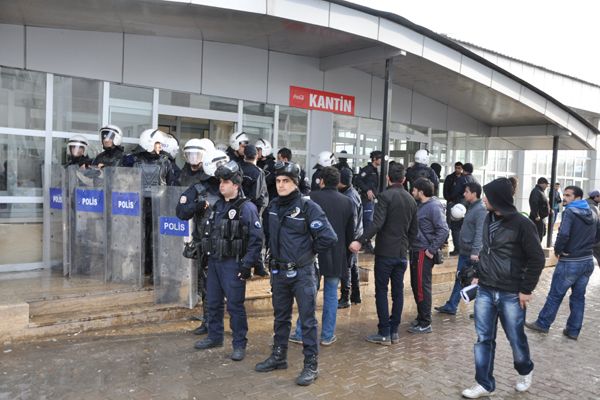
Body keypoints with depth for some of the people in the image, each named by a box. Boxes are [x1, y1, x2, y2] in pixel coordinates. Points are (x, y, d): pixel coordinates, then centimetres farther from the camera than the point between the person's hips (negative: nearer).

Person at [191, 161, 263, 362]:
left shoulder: (247, 208, -13)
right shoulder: (217, 206, 11)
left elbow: (256, 239, -15)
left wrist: (247, 265, -17)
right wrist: (206, 253, 15)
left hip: (233, 264, -7)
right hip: (214, 261, 8)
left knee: (235, 305, 0)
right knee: (213, 302, 17)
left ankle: (239, 344, 14)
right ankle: (215, 336, 35)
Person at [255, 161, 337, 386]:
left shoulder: (308, 207, -15)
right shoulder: (273, 206, 4)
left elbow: (328, 238, -20)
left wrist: (309, 251, -7)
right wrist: (275, 254, 12)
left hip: (302, 272, -6)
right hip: (279, 271, 6)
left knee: (307, 319, 4)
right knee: (280, 316, 19)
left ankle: (311, 365, 16)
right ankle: (278, 357, 35)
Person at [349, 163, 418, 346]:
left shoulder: (385, 196, -11)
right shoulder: (411, 200, 10)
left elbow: (377, 223, -23)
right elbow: (414, 230, 14)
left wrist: (360, 241, -25)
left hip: (385, 252, -6)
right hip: (402, 253, 6)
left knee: (381, 292, 2)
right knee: (398, 292, 11)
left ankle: (384, 333, 5)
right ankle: (394, 331, 18)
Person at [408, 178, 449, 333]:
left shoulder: (434, 207, -15)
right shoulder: (420, 205, 13)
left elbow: (443, 230, -21)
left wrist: (432, 249, -20)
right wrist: (412, 245, 9)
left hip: (424, 253, -9)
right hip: (416, 251, 9)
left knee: (422, 287, -3)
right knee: (415, 285, 16)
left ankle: (425, 323, 7)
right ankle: (421, 317, 29)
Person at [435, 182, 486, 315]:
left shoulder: (480, 209, -16)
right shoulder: (471, 207, 13)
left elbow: (480, 232, -24)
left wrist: (475, 251, -29)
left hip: (472, 253, -9)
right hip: (464, 251, 9)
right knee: (460, 279, 13)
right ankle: (451, 306, 20)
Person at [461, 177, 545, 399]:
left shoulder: (521, 224, -14)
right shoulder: (489, 219, 6)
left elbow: (537, 259, -11)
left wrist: (526, 290, -10)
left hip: (511, 294, -5)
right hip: (485, 291, 5)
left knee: (516, 338, 12)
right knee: (484, 339, 7)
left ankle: (525, 371, 40)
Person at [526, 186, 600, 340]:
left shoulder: (570, 211, -15)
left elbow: (563, 234, -27)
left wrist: (557, 249, -12)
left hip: (570, 263, -7)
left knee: (555, 295, 6)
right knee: (578, 296, 14)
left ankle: (543, 323, 18)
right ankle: (573, 330, 21)